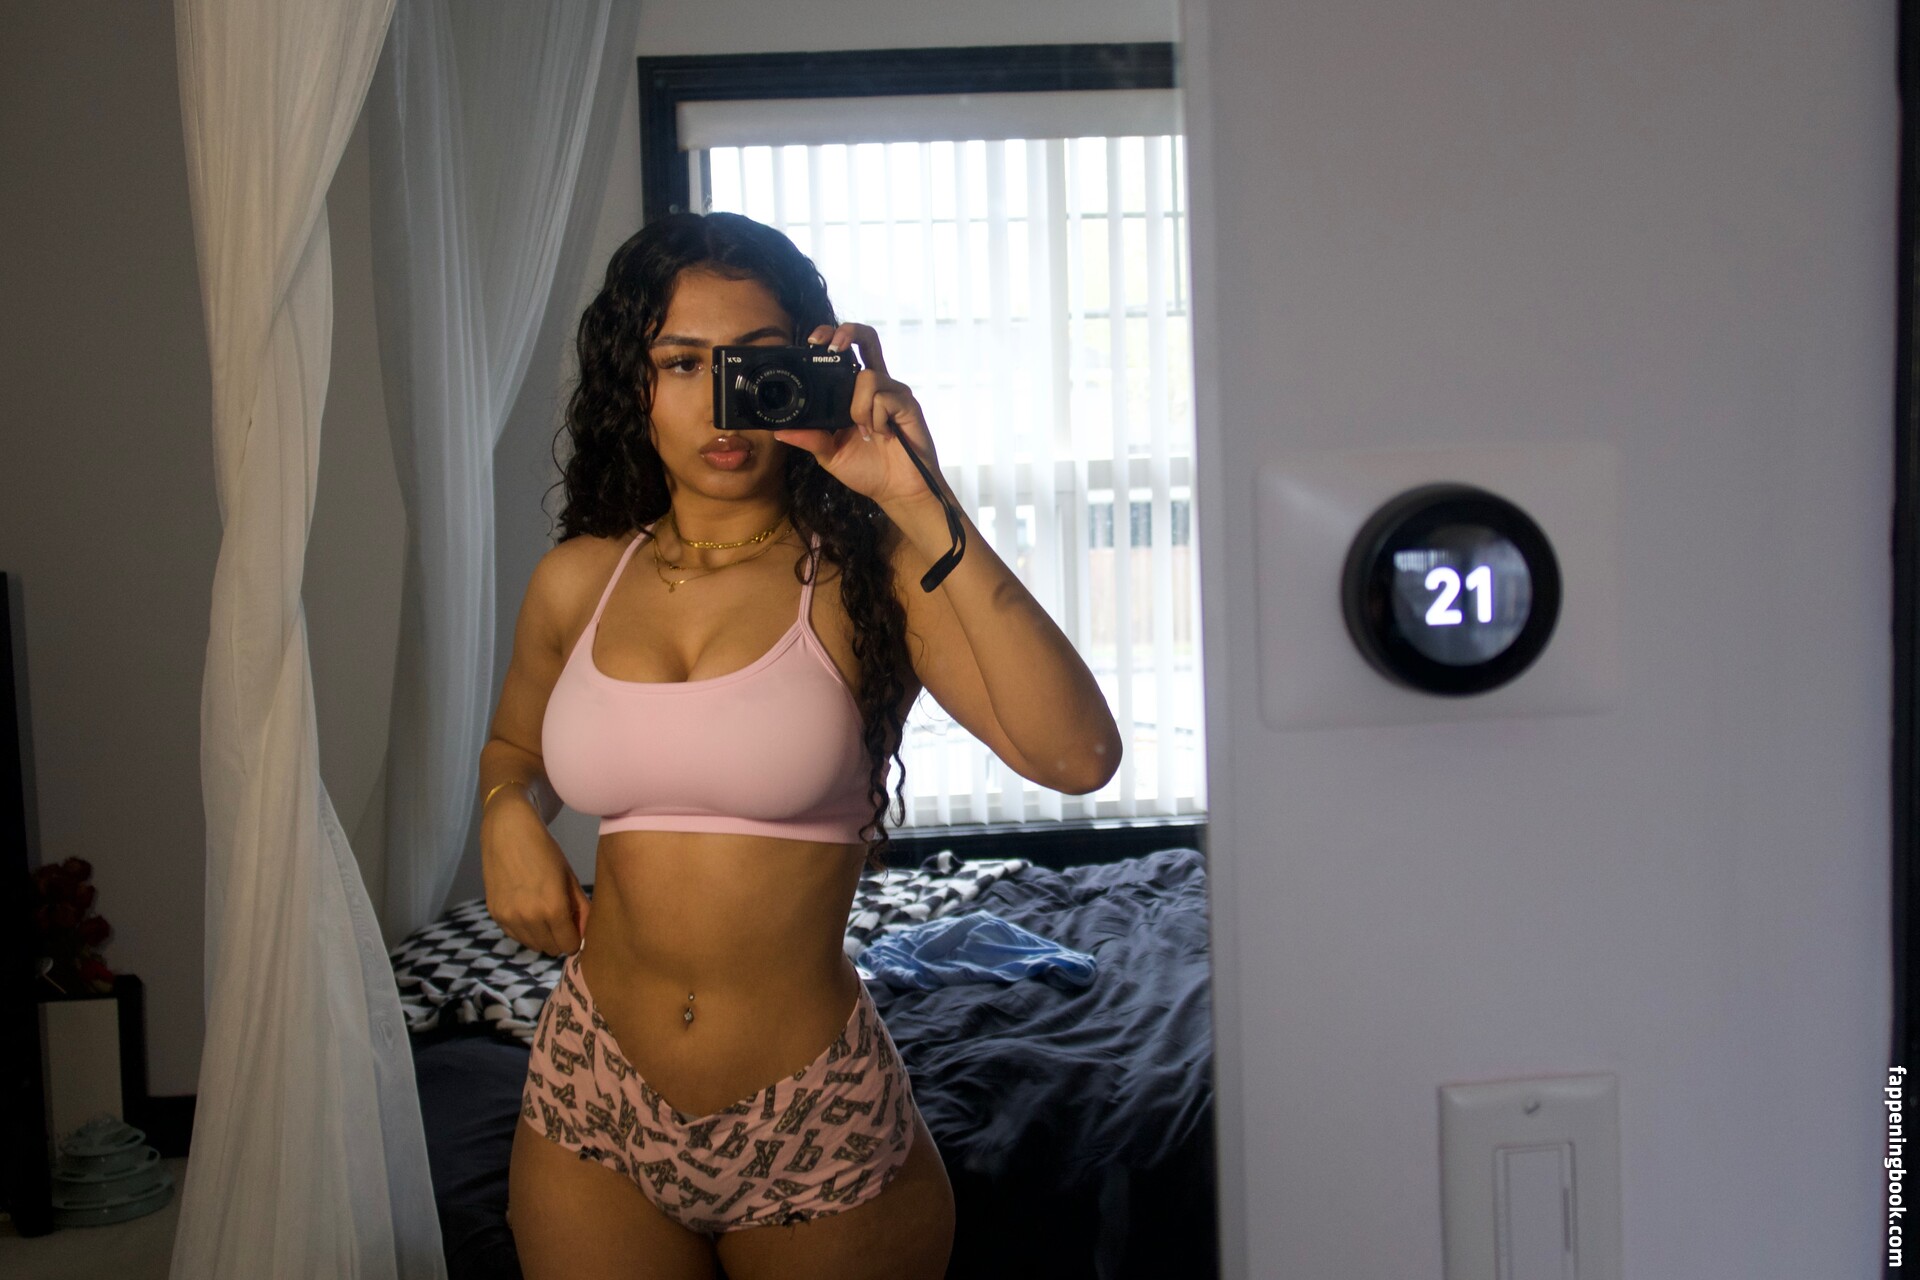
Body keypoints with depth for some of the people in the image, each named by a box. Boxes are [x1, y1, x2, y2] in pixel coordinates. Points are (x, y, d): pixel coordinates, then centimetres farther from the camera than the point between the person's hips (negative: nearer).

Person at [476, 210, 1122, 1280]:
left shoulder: (865, 576, -10)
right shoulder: (579, 581, 1)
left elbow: (1080, 756, -26)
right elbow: (513, 746, 22)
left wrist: (920, 507, -29)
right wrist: (509, 814, -1)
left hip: (819, 1124, -2)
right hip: (596, 1110, 3)